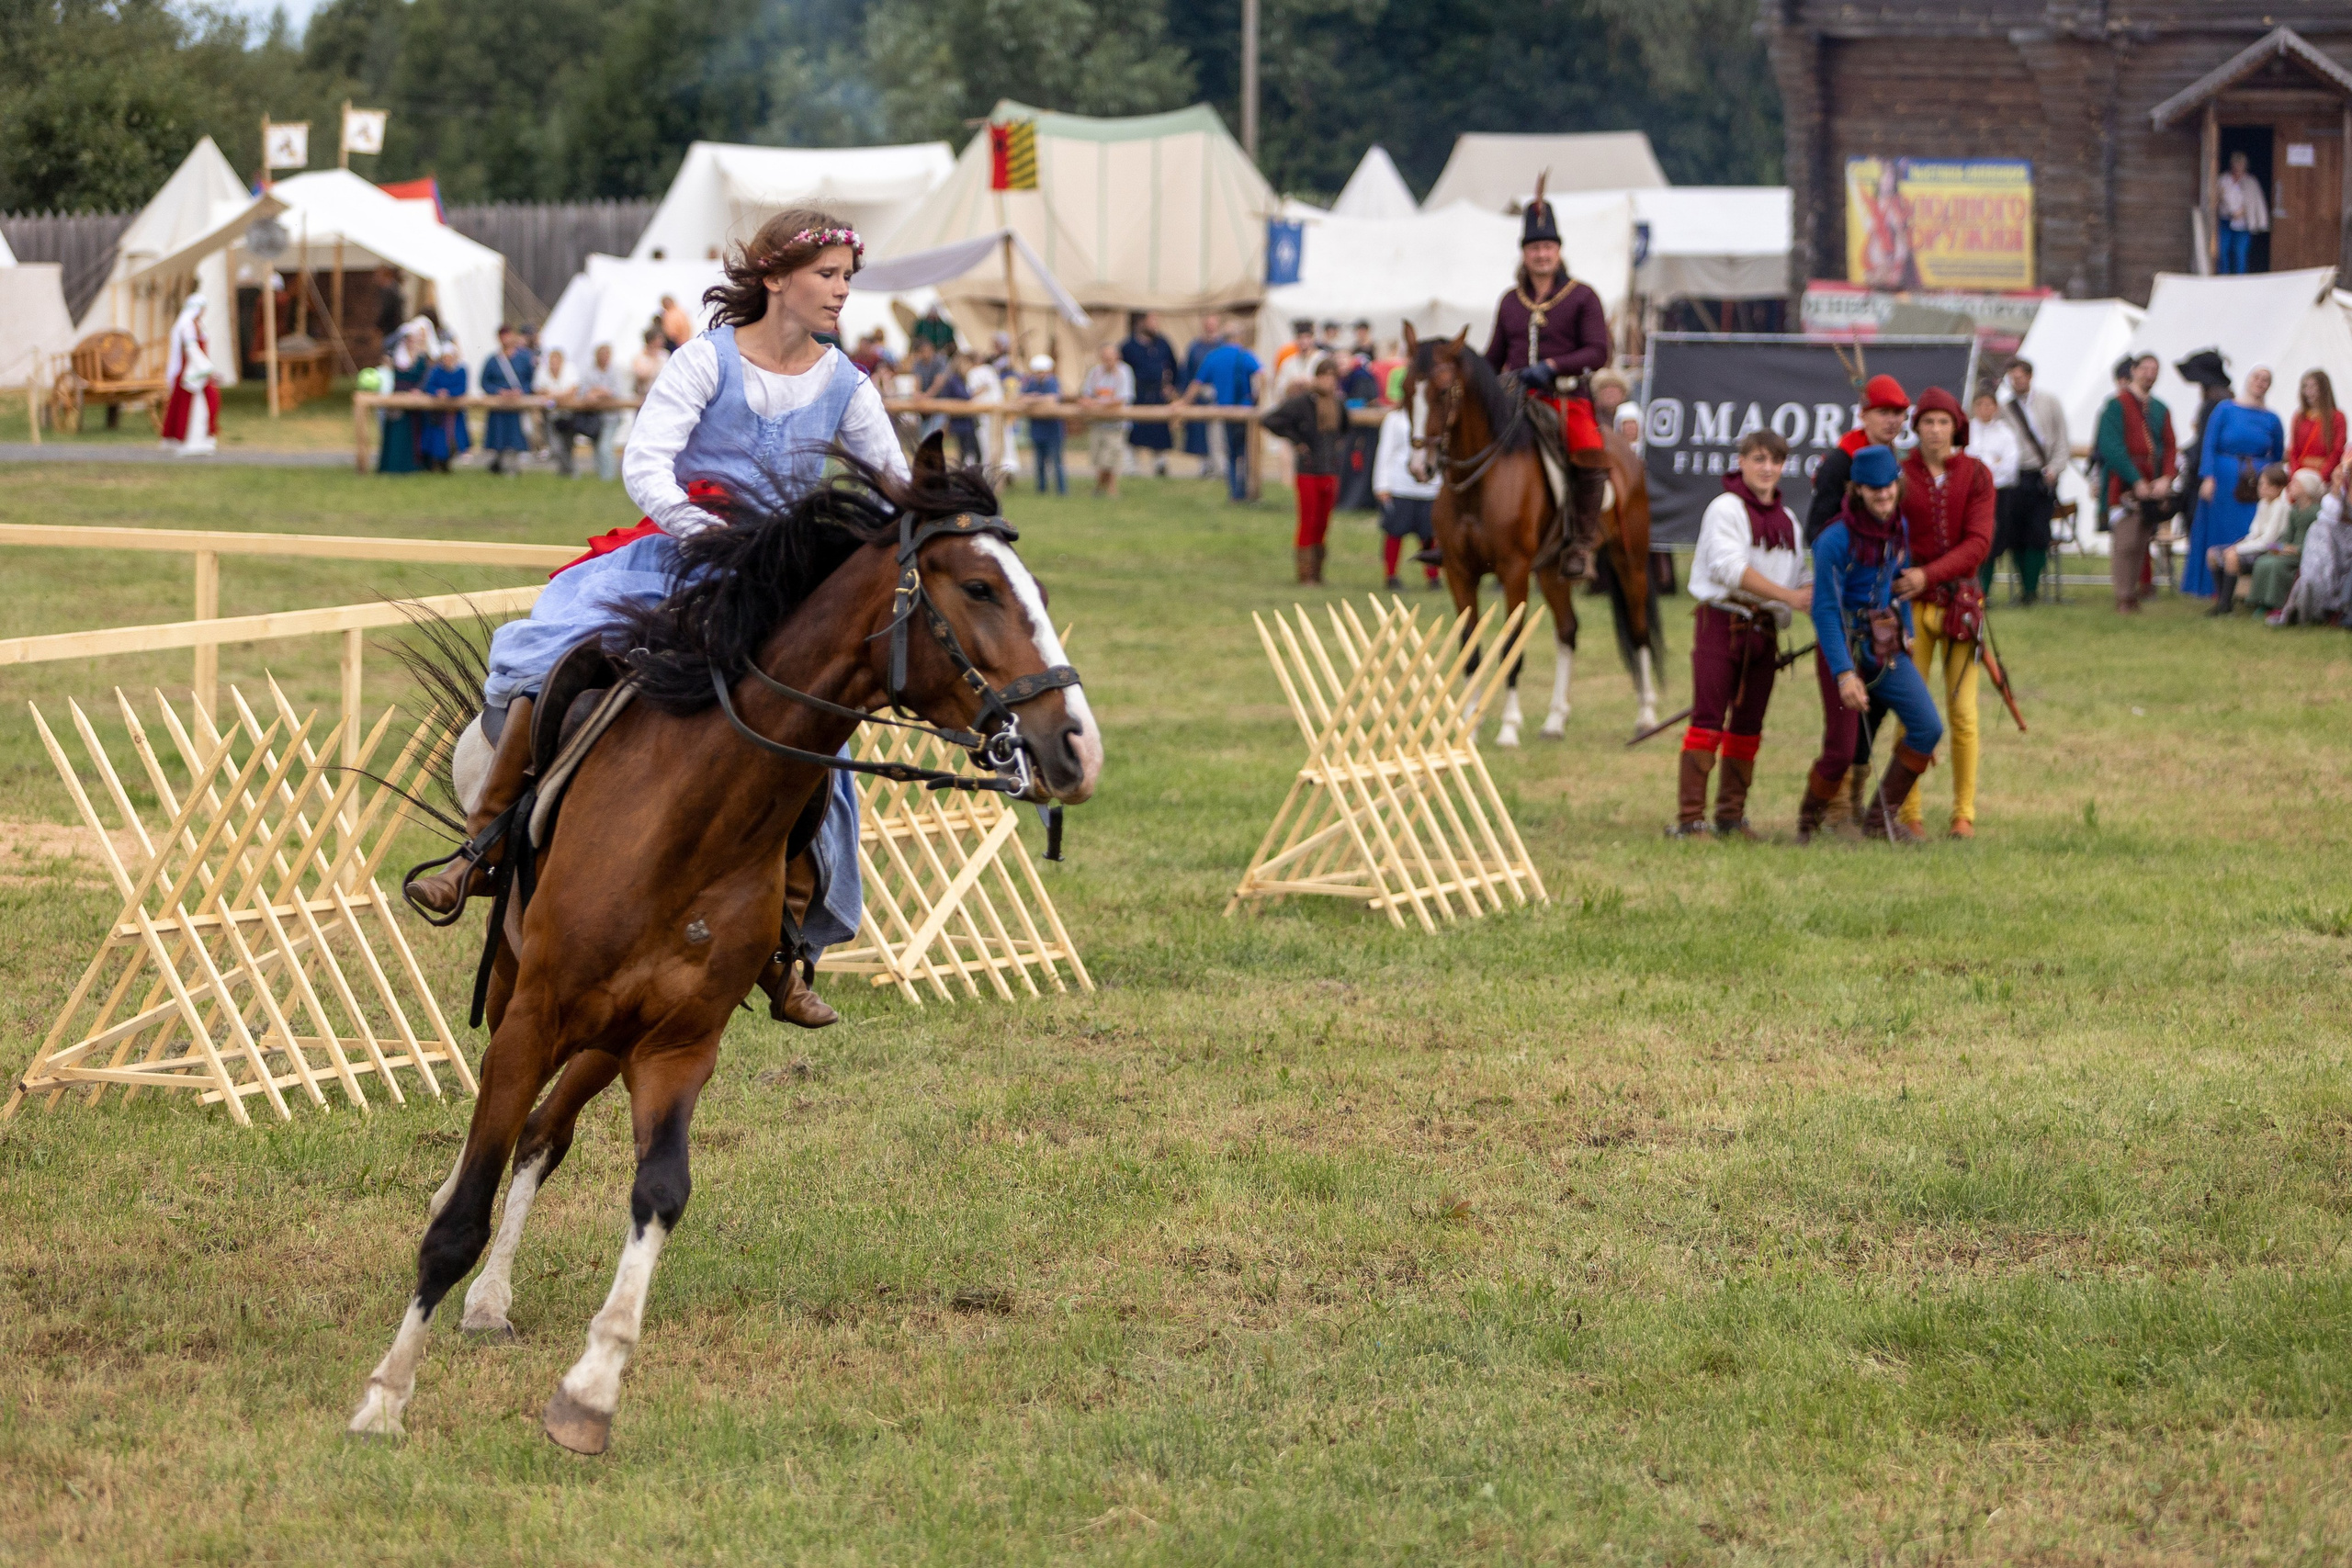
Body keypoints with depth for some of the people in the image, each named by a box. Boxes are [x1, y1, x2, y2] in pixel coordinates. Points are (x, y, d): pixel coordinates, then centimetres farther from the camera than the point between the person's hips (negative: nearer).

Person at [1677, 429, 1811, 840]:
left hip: (1764, 630, 7)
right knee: (1708, 721, -10)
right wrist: (1789, 596, -19)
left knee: (1748, 725, 9)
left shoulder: (1787, 520, 16)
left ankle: (1731, 816, 16)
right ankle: (1689, 818, -12)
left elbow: (1796, 579, 21)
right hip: (1722, 621, -7)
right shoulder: (1726, 508, -6)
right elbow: (1729, 567, -17)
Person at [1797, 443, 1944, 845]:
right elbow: (1824, 611, -20)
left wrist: (1905, 637, 16)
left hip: (1886, 644, 6)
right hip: (1844, 645, -6)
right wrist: (1844, 673, -26)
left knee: (1928, 728, -5)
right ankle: (1808, 821, 20)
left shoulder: (1898, 528, 2)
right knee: (1842, 748, -7)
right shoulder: (1836, 540, -19)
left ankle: (1881, 818, 9)